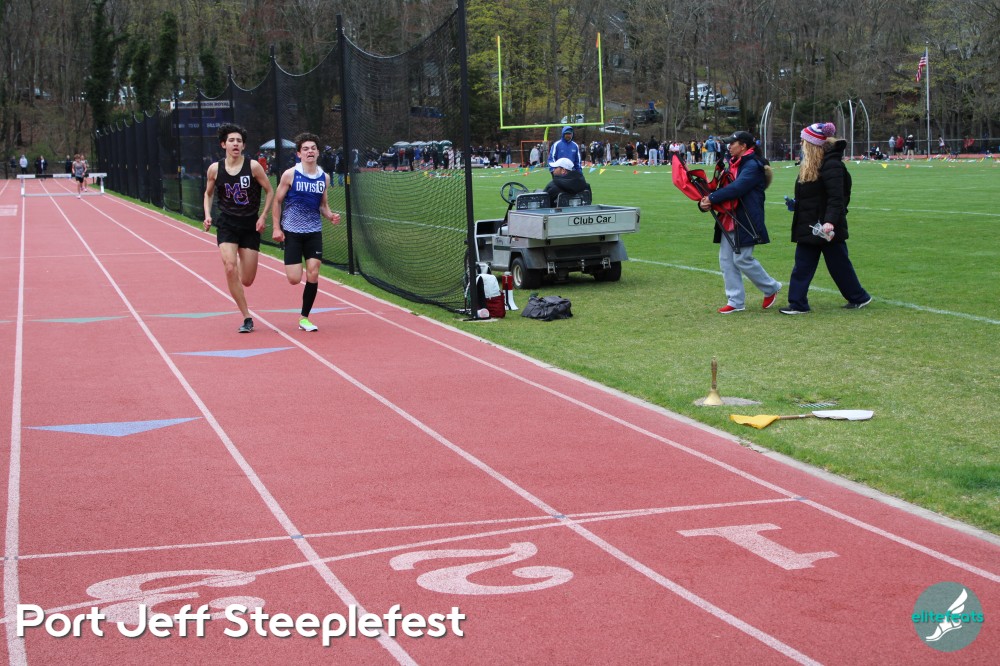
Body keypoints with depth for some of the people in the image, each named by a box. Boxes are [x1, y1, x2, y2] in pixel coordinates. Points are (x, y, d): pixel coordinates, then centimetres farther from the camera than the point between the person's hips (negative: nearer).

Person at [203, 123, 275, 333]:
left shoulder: (253, 166, -8)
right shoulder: (215, 169, -2)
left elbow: (269, 191, 2)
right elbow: (208, 193, 15)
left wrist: (263, 217, -7)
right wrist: (207, 215, 0)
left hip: (250, 227, 0)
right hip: (226, 225, 1)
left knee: (247, 281, 1)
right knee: (230, 269, -21)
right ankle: (247, 318, -11)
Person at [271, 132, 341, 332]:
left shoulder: (324, 177, 4)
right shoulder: (290, 175, -7)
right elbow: (277, 201, 1)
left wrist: (331, 216, -5)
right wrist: (276, 228, -7)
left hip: (314, 232, 3)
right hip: (292, 231, -3)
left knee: (313, 275, -6)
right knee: (294, 279, -8)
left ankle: (304, 318, 7)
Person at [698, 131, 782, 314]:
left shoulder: (753, 165, -13)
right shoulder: (733, 164, 16)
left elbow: (736, 188, -24)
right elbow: (724, 186, 13)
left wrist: (712, 198, -21)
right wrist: (704, 202, -5)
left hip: (746, 221, -9)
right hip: (729, 220, 9)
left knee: (742, 259, -7)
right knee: (726, 259, 5)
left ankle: (771, 288, 14)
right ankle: (736, 301, 11)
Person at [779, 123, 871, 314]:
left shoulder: (831, 164, -18)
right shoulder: (810, 165, 11)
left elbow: (836, 197, -25)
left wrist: (830, 221, -34)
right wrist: (796, 204, 13)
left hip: (827, 227, -9)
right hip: (810, 226, 9)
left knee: (839, 264, 4)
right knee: (802, 265, 6)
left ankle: (859, 297, 20)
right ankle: (797, 304, 9)